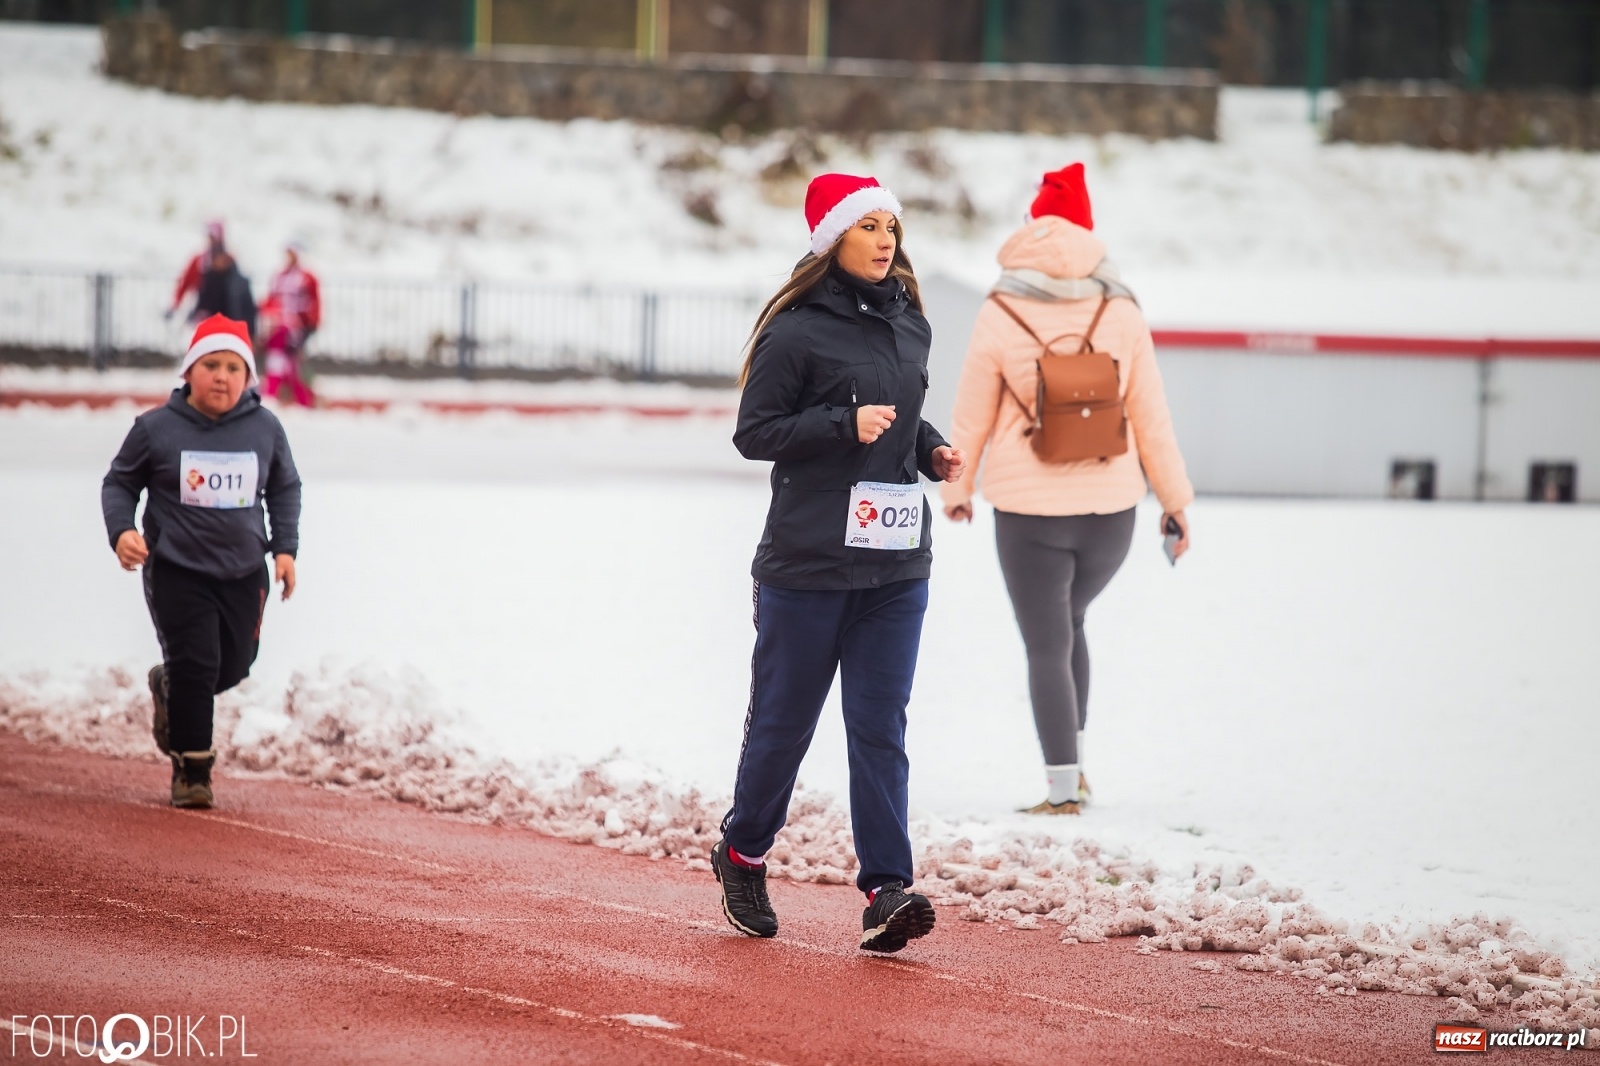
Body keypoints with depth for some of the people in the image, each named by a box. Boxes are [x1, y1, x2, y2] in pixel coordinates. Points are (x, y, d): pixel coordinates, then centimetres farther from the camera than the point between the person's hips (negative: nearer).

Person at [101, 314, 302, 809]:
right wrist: (121, 531, -14)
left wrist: (286, 548, 3)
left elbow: (285, 489, 14)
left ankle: (168, 686, 44)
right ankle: (191, 771, 5)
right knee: (194, 665, -11)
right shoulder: (156, 429, -8)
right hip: (177, 570, -3)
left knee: (232, 667, 9)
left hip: (244, 572, 3)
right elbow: (119, 484, 4)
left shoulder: (265, 429, -1)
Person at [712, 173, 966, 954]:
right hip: (807, 561, -4)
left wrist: (933, 451, 5)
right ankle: (741, 858, 28)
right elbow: (754, 433, -9)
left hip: (897, 565, 4)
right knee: (783, 720, 7)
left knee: (881, 727, -2)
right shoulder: (796, 331, -8)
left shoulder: (908, 324, 11)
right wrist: (846, 425, -19)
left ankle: (887, 889, -8)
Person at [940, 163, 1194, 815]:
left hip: (1029, 513, -3)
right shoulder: (1120, 316, -5)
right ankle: (1074, 765, 25)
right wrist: (1174, 499, 9)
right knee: (1068, 623, 25)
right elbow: (1150, 416, 0)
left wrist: (957, 487, 16)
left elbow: (972, 417, -1)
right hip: (1110, 506, 3)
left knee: (1047, 648, 6)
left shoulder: (1000, 318, -9)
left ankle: (1064, 790, 3)